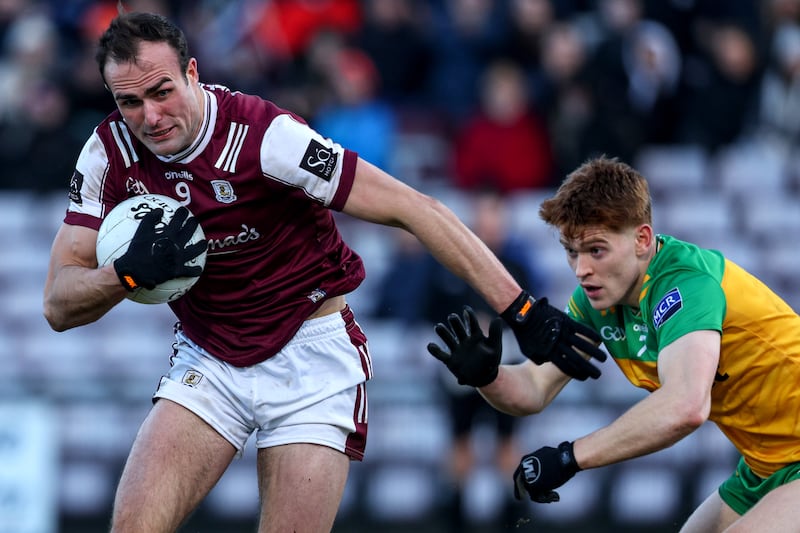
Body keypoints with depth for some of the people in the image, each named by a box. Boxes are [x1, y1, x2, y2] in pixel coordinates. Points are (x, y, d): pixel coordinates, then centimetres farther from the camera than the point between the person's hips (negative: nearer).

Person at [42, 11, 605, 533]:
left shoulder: (262, 135, -24)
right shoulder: (110, 153, -8)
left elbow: (411, 209, -23)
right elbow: (60, 304, -5)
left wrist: (521, 310, -27)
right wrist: (128, 272, -28)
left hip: (310, 358, -4)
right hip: (207, 360, 4)